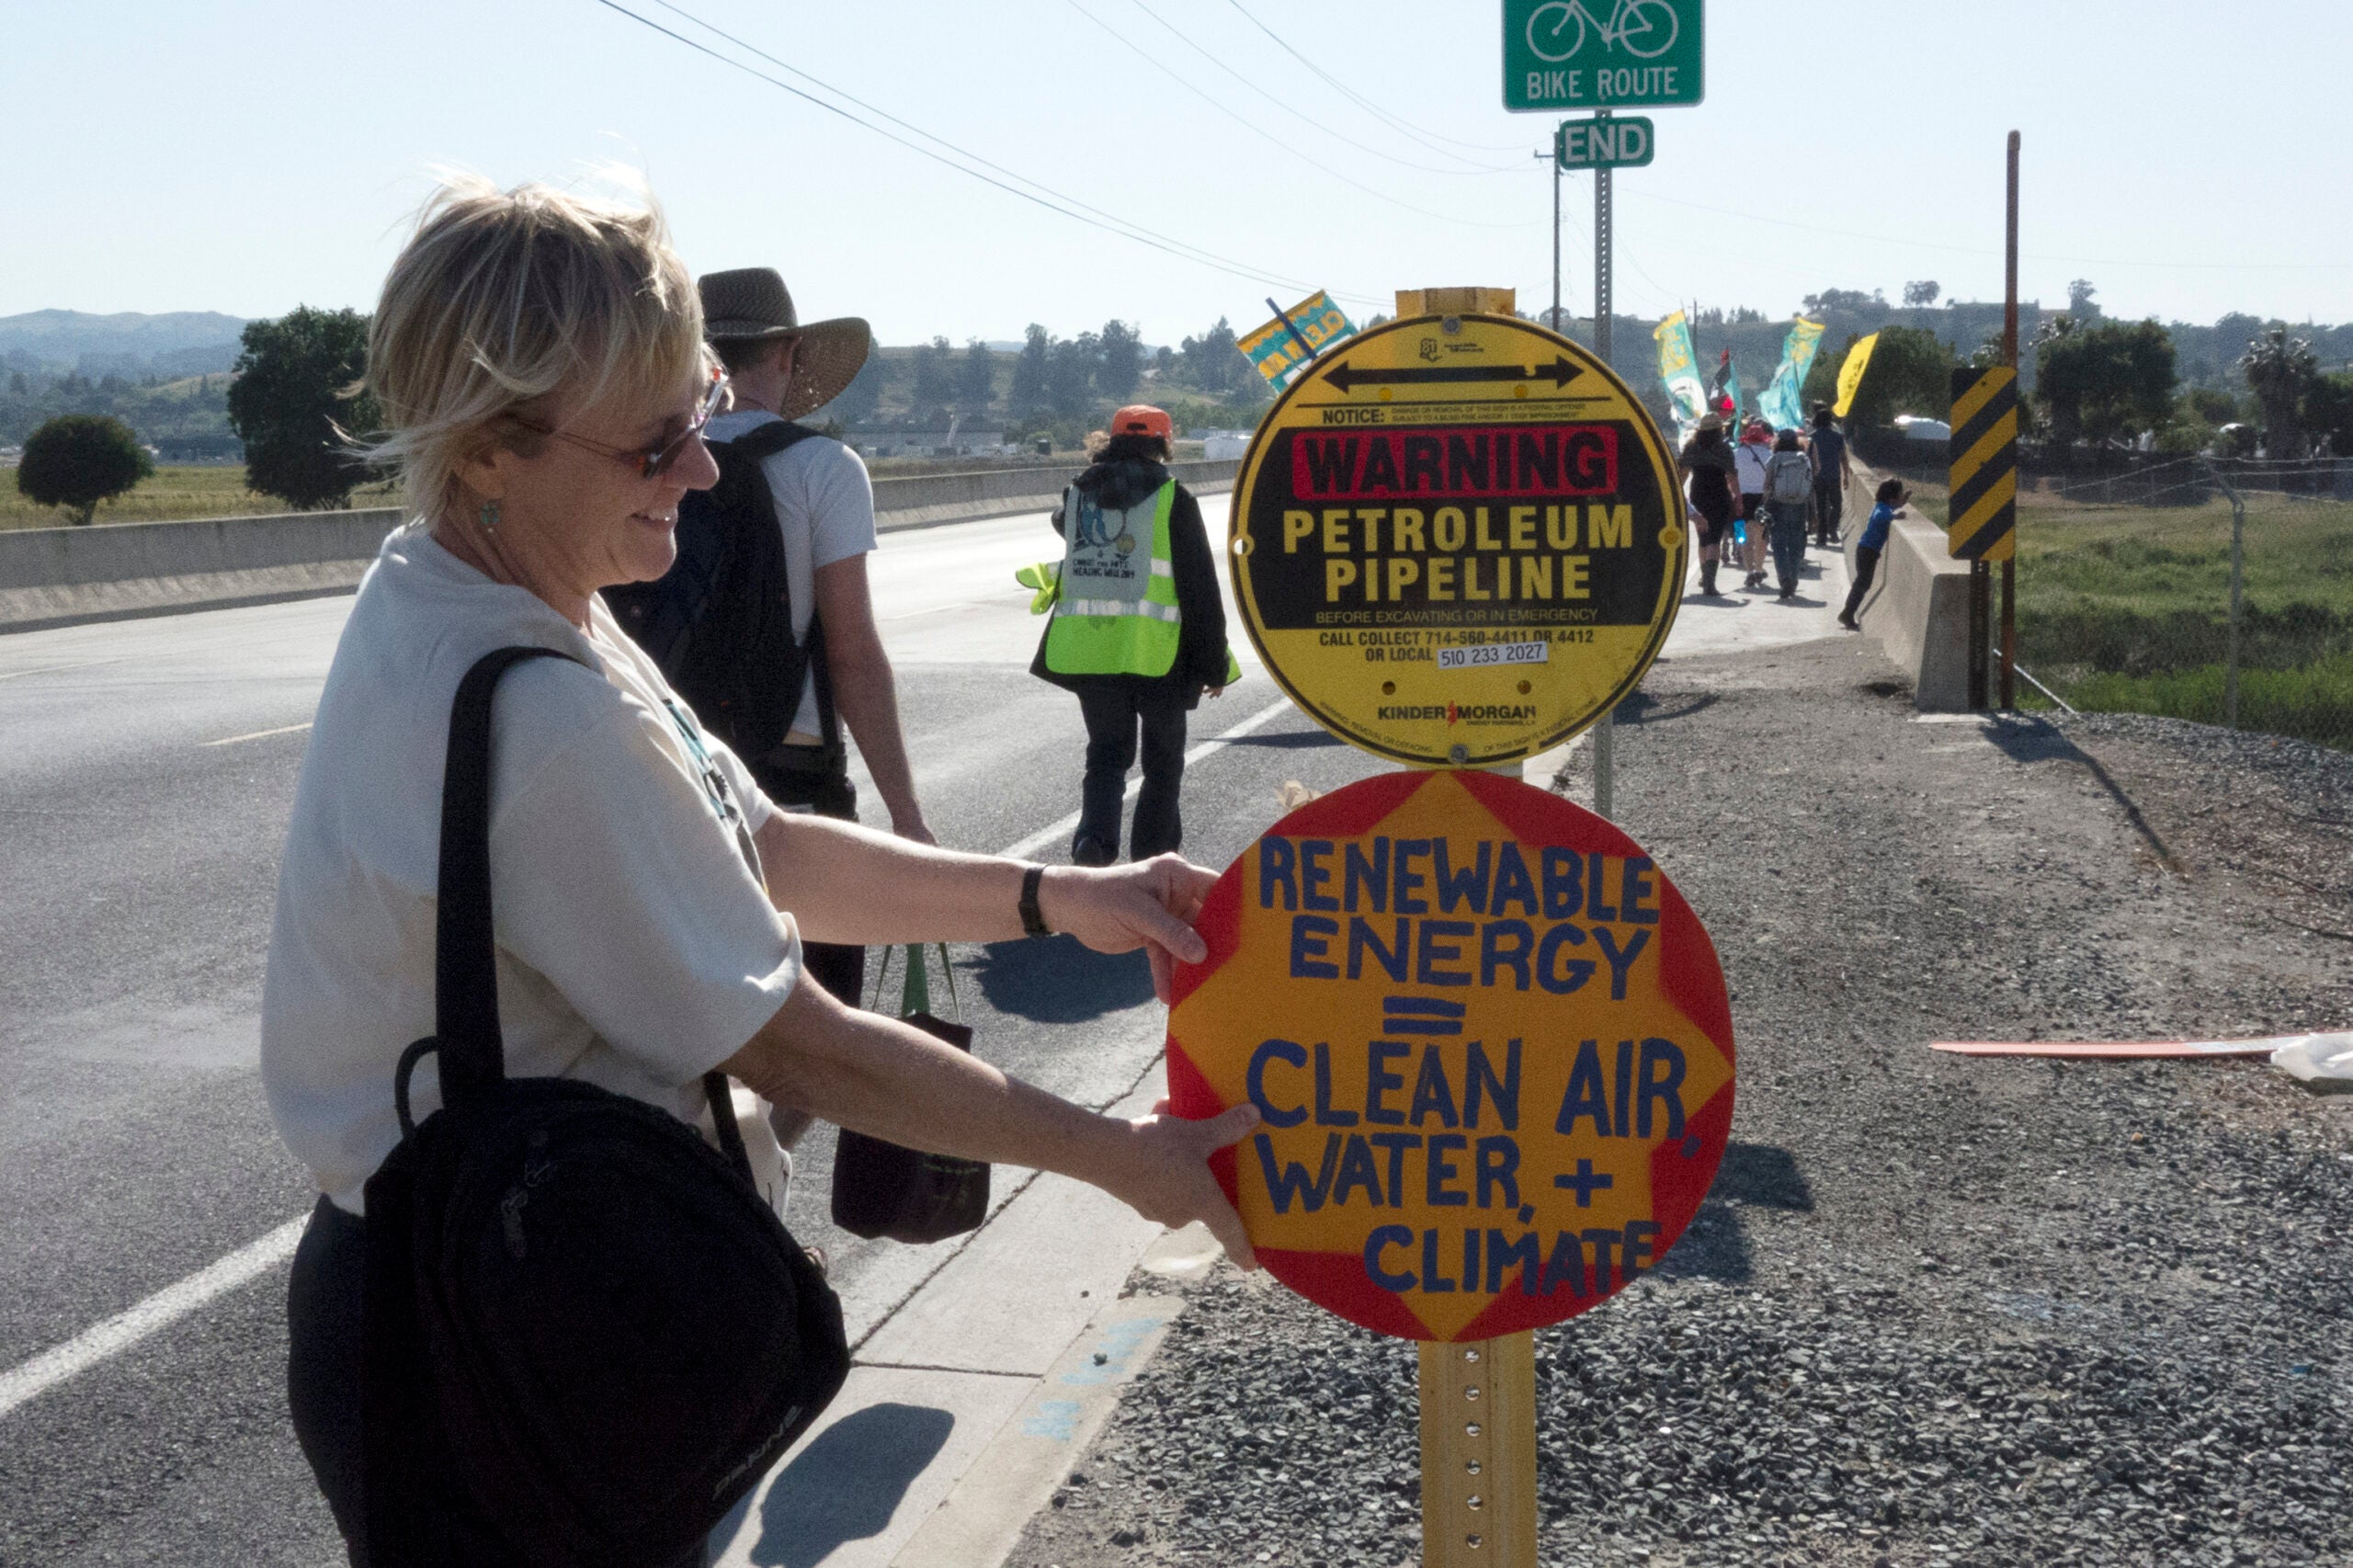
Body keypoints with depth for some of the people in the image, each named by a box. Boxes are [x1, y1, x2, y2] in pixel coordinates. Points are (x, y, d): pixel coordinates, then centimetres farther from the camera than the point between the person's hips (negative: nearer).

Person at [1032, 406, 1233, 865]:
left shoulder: (1079, 494, 8)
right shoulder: (1173, 499, -4)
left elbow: (1062, 523, 34)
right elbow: (1200, 586, -4)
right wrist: (1215, 665, 0)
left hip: (1088, 649, 3)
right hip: (1156, 651, -3)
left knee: (1106, 751, 14)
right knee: (1163, 758, 13)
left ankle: (1093, 839, -9)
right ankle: (1153, 855, 14)